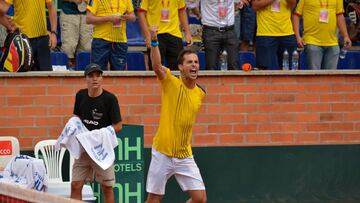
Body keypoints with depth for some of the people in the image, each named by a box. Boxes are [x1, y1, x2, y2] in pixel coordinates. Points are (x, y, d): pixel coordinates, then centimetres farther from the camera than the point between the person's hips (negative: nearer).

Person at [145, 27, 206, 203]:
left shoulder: (200, 93, 6)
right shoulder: (171, 83, -8)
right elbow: (157, 66, -28)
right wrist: (154, 42, -41)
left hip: (185, 156, 4)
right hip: (162, 153, -4)